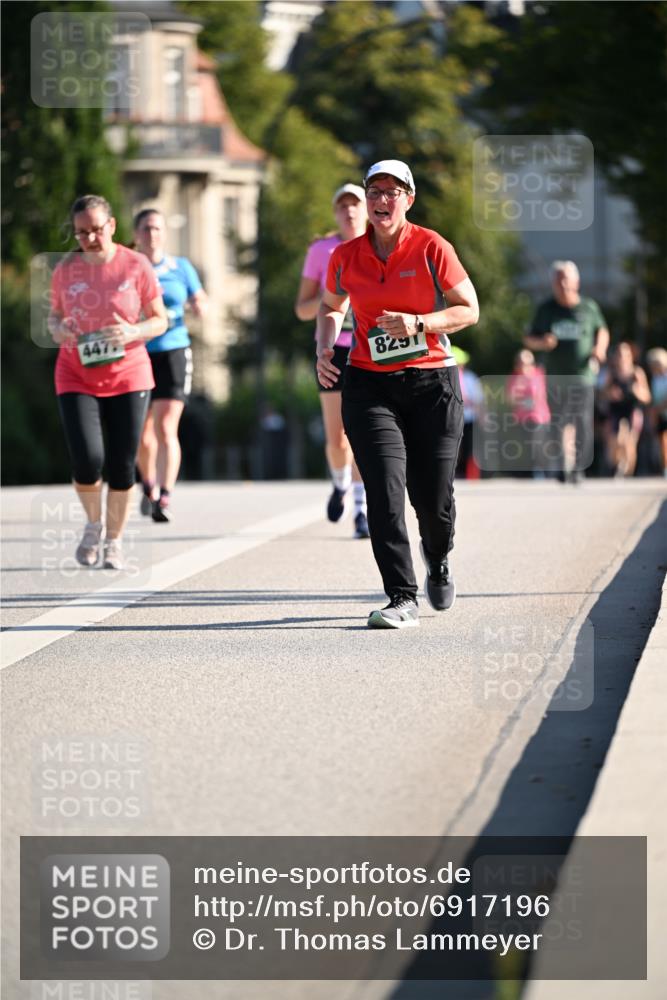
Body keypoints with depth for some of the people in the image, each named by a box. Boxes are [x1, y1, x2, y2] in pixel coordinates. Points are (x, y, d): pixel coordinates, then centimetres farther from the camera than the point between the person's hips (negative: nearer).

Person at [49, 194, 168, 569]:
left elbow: (160, 320, 1)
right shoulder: (65, 270, 0)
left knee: (122, 467, 0)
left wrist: (133, 332, -19)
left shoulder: (136, 266, -4)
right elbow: (55, 313, 15)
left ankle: (115, 540, 19)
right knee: (87, 463, -14)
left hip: (128, 378, 0)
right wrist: (57, 329, -9)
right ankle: (94, 524, 15)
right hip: (77, 379, 0)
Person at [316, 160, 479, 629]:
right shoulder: (346, 257, 4)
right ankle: (403, 599, -14)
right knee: (385, 489, -15)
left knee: (434, 498, 1)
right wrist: (325, 348, 5)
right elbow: (330, 308, 23)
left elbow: (469, 309, -1)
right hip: (369, 384, 1)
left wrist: (418, 324, -16)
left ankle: (438, 560, 36)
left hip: (432, 383, -1)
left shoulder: (431, 247, -4)